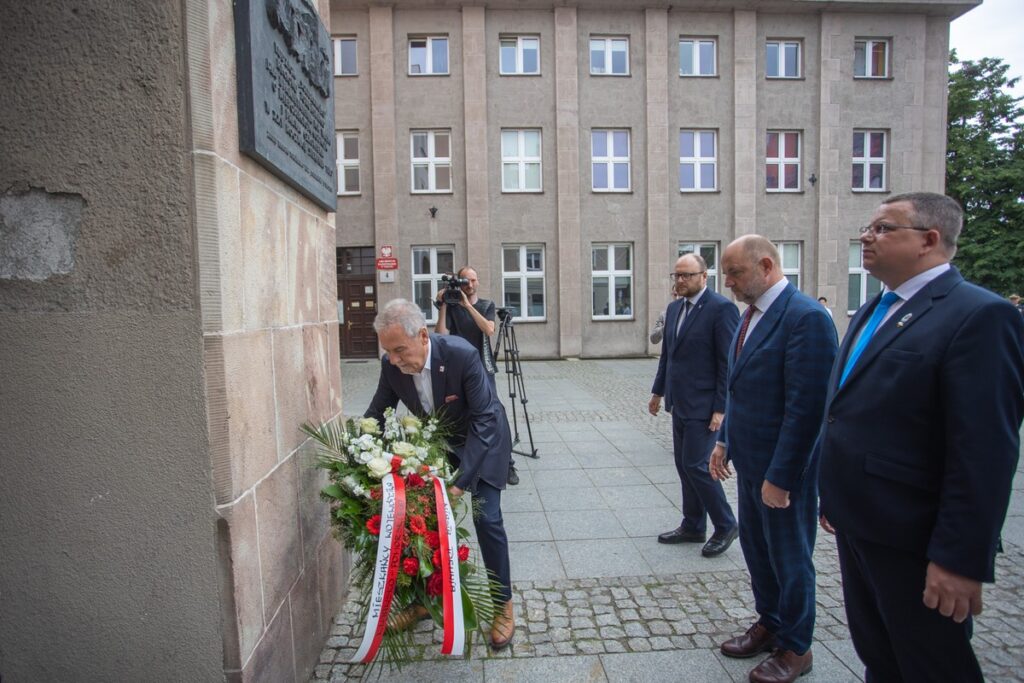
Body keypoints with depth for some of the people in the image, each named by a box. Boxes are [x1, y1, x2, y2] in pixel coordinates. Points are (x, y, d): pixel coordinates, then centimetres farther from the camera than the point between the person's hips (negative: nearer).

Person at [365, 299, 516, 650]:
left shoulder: (462, 355, -35)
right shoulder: (391, 365, -20)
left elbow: (483, 420, -32)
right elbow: (376, 415, -6)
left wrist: (460, 481, -38)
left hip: (481, 440, -4)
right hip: (435, 444, 5)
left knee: (486, 518, -9)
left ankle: (502, 605, 13)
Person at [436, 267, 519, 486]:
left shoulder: (487, 305, 5)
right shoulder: (451, 307, 3)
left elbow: (489, 330, -15)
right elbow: (441, 336, -10)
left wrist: (468, 305, -17)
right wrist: (442, 306, -14)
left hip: (484, 371, 0)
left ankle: (507, 465, 5)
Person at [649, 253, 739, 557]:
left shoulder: (721, 308, -13)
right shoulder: (674, 308, 11)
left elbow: (729, 363, -15)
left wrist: (721, 408, -17)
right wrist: (658, 390, 19)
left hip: (703, 406, -8)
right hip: (679, 403, 8)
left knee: (695, 465, -5)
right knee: (684, 464, 13)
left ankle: (725, 526, 15)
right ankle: (693, 526, 26)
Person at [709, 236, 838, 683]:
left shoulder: (806, 317, -21)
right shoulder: (752, 313, 7)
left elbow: (807, 407, -23)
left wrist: (780, 477, -21)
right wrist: (726, 441, 11)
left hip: (783, 468, -8)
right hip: (750, 460, 8)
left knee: (789, 558, 10)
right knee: (755, 546, 20)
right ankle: (769, 623, 41)